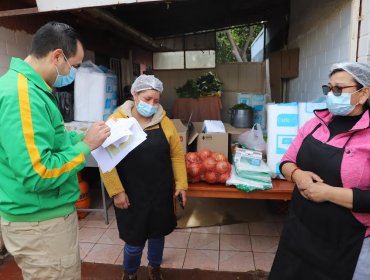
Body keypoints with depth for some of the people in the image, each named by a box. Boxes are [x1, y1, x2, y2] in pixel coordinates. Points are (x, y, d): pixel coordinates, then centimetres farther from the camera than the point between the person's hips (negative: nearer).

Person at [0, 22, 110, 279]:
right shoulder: (22, 95, -26)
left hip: (44, 215, 10)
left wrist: (83, 137, 6)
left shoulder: (29, 86, 8)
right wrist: (86, 145, -20)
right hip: (40, 222, -10)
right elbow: (37, 175, -31)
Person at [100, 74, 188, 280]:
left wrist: (181, 184, 1)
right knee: (135, 239, 9)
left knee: (158, 232, 19)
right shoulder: (117, 121, -10)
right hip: (132, 195, -2)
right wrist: (116, 191, -14)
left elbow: (177, 154, 3)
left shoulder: (164, 121, -1)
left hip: (161, 192, 3)